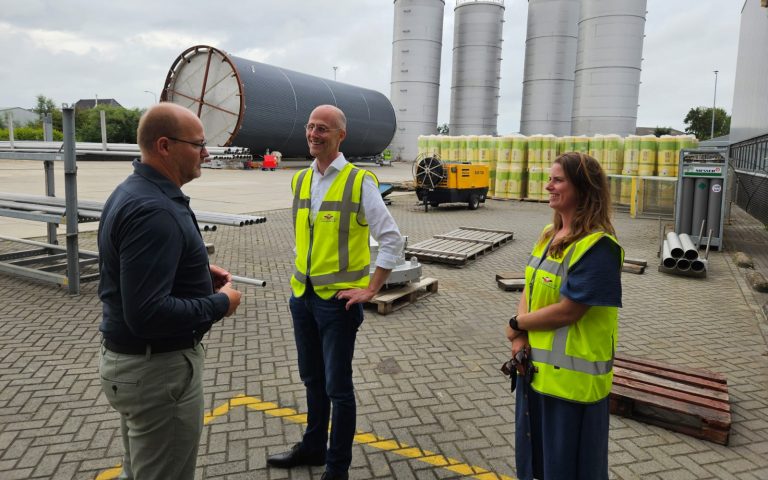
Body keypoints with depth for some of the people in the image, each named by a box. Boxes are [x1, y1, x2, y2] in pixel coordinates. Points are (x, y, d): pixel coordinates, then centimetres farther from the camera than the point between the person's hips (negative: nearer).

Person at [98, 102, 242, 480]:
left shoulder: (131, 192, 5)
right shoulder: (154, 211, -28)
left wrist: (200, 272, 7)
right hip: (157, 368, -10)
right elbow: (148, 314, -33)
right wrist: (220, 304, -19)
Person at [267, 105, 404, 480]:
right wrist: (302, 275, 12)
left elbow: (392, 239, -12)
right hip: (302, 296, 6)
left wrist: (370, 290, -13)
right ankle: (313, 447, 40)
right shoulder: (300, 180, 8)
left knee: (337, 387, 6)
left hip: (338, 299, -6)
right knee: (313, 380, 20)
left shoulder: (359, 182, -12)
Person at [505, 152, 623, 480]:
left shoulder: (598, 245, -20)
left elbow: (567, 310, -23)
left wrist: (517, 325, -9)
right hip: (536, 366, 8)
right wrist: (520, 339, -7)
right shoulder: (549, 234, 7)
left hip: (573, 376, -8)